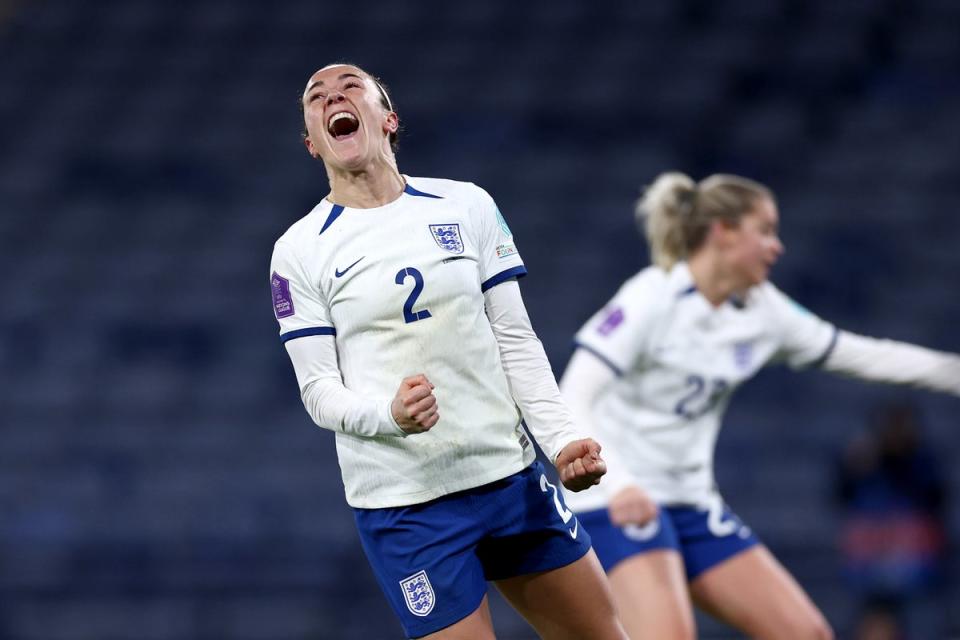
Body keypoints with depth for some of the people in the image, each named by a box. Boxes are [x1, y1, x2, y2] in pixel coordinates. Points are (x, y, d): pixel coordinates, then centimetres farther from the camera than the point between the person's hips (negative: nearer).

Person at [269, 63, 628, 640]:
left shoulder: (468, 206, 5)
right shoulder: (299, 251, -1)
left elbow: (516, 342, 6)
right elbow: (320, 391, -4)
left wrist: (561, 439, -5)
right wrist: (391, 414, -24)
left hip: (510, 475, 3)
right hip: (402, 502, -3)